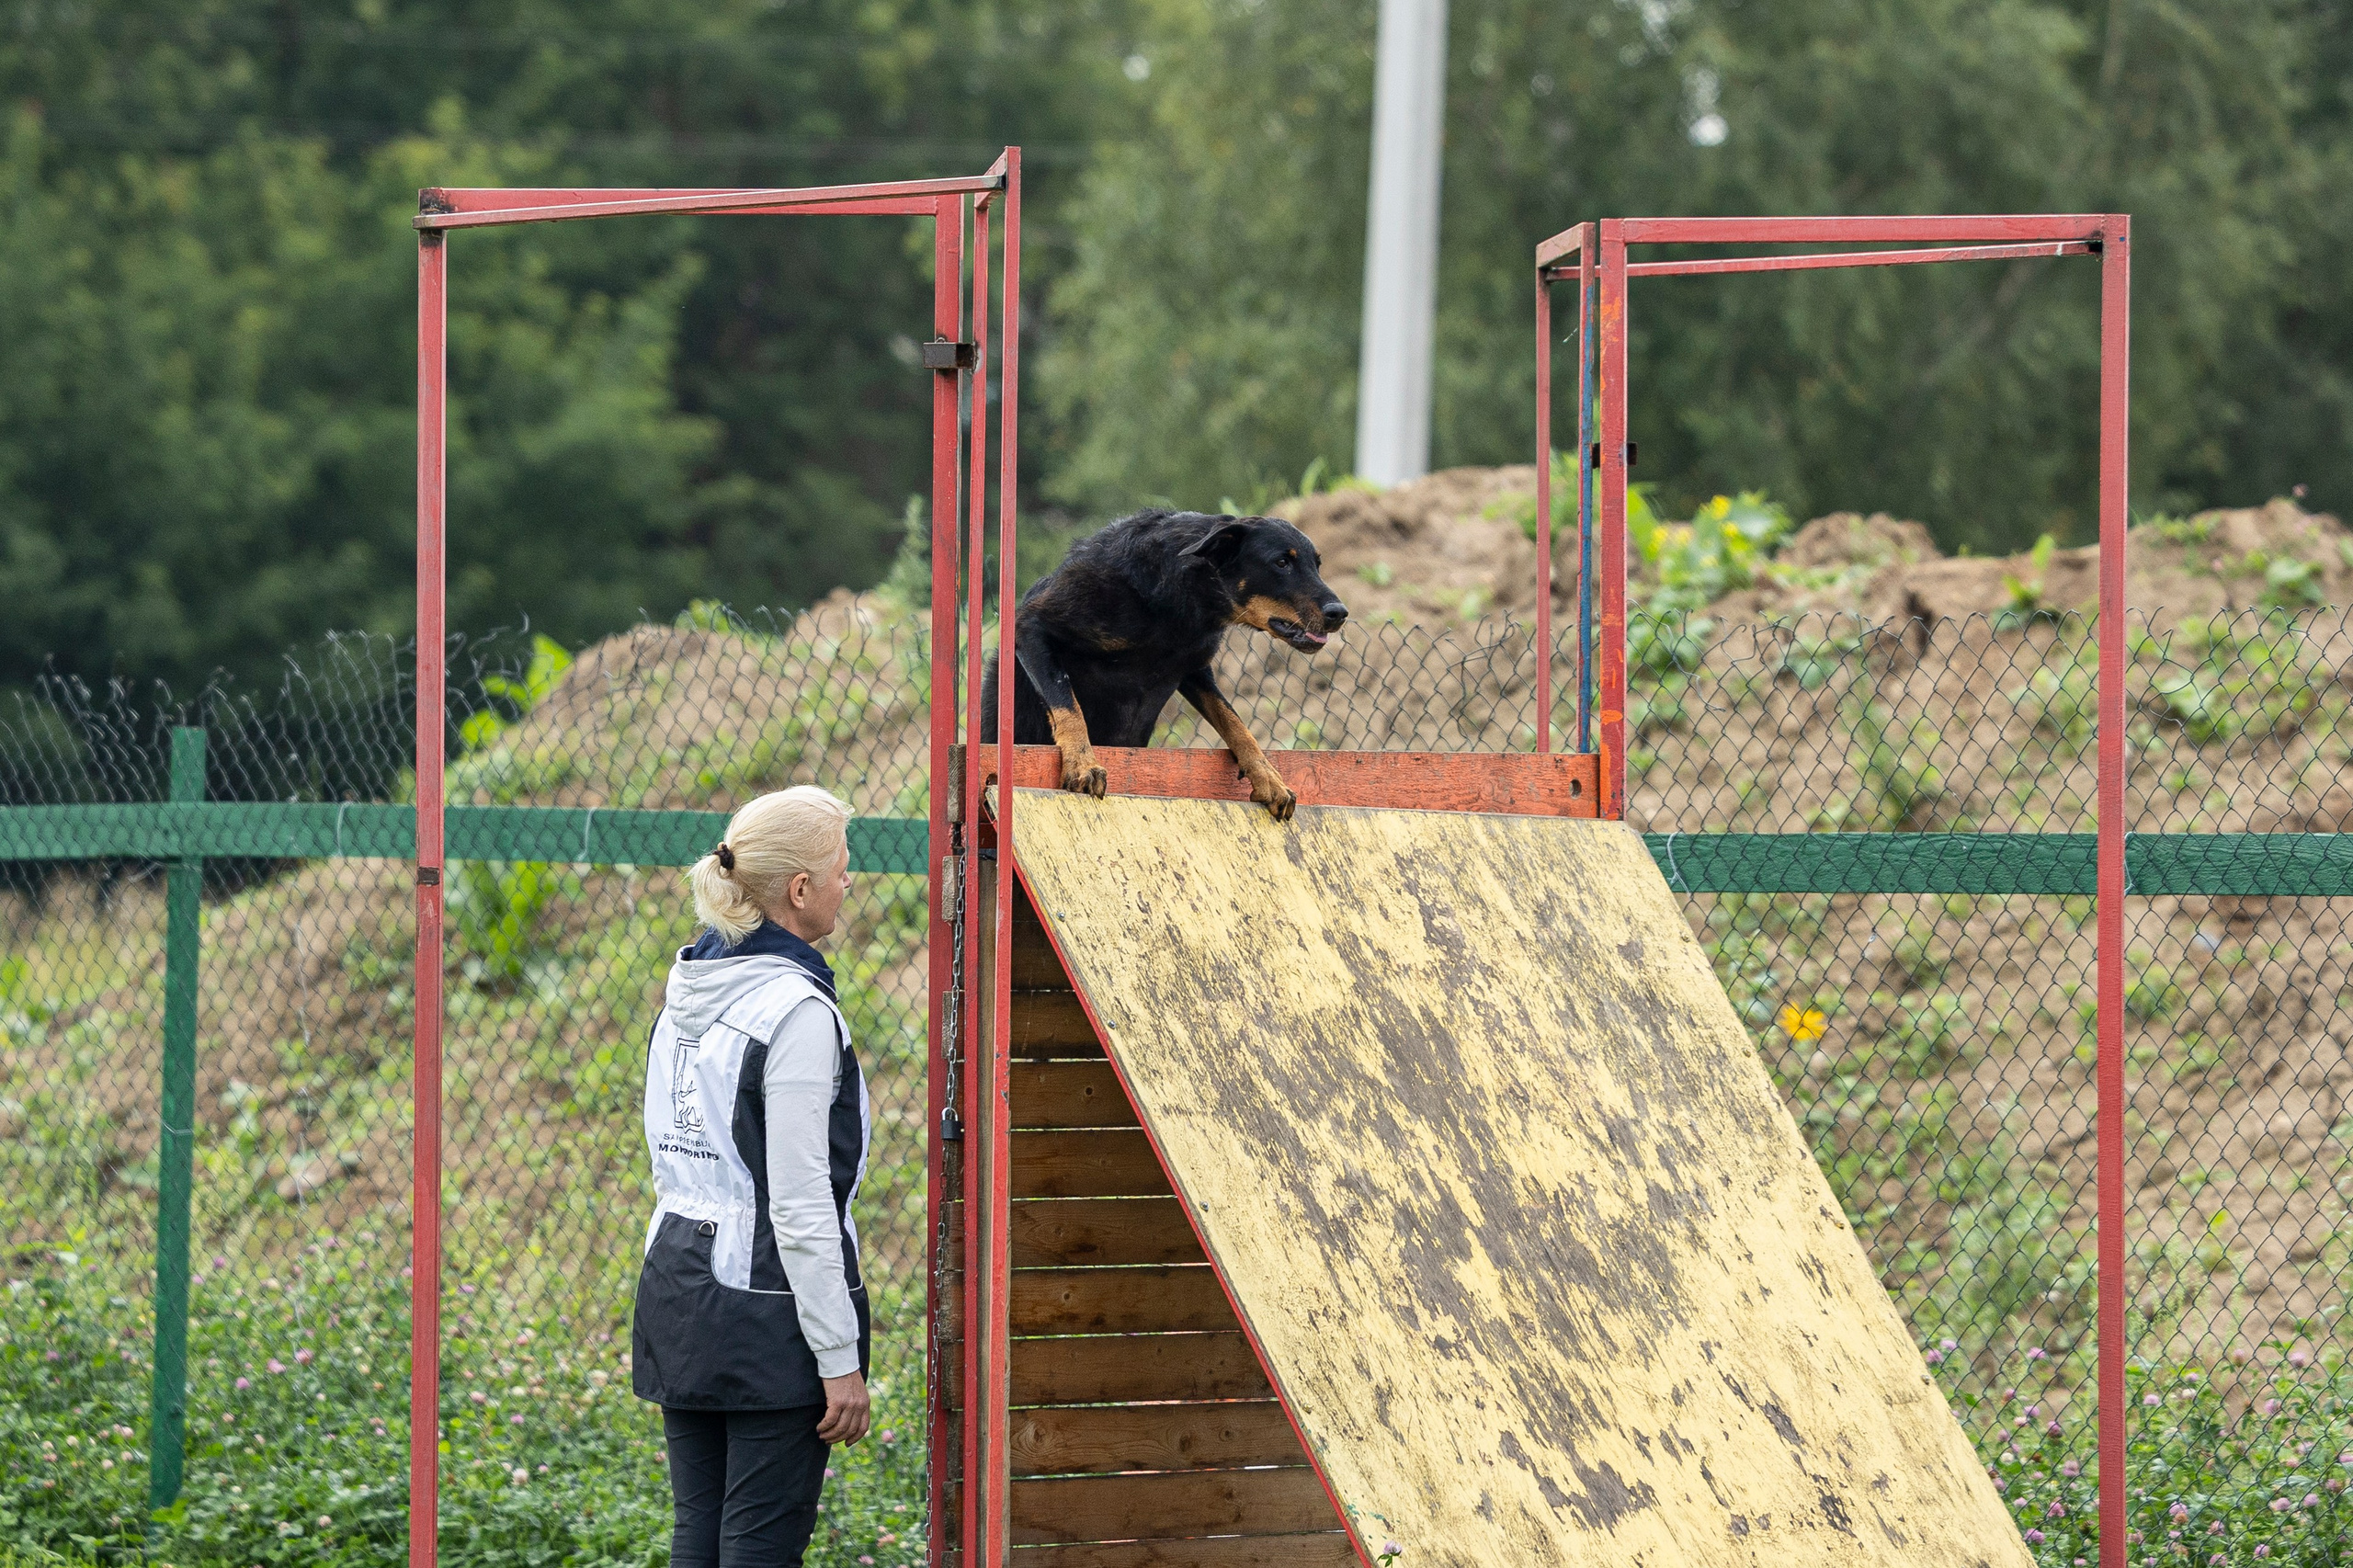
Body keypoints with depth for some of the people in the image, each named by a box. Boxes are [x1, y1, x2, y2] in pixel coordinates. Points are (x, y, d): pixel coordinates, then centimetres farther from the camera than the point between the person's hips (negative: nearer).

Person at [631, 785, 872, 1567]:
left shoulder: (685, 990, 10)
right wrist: (840, 1358, -14)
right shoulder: (797, 1011, -16)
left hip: (679, 1288, 8)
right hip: (768, 1303, -8)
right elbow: (800, 1205, -18)